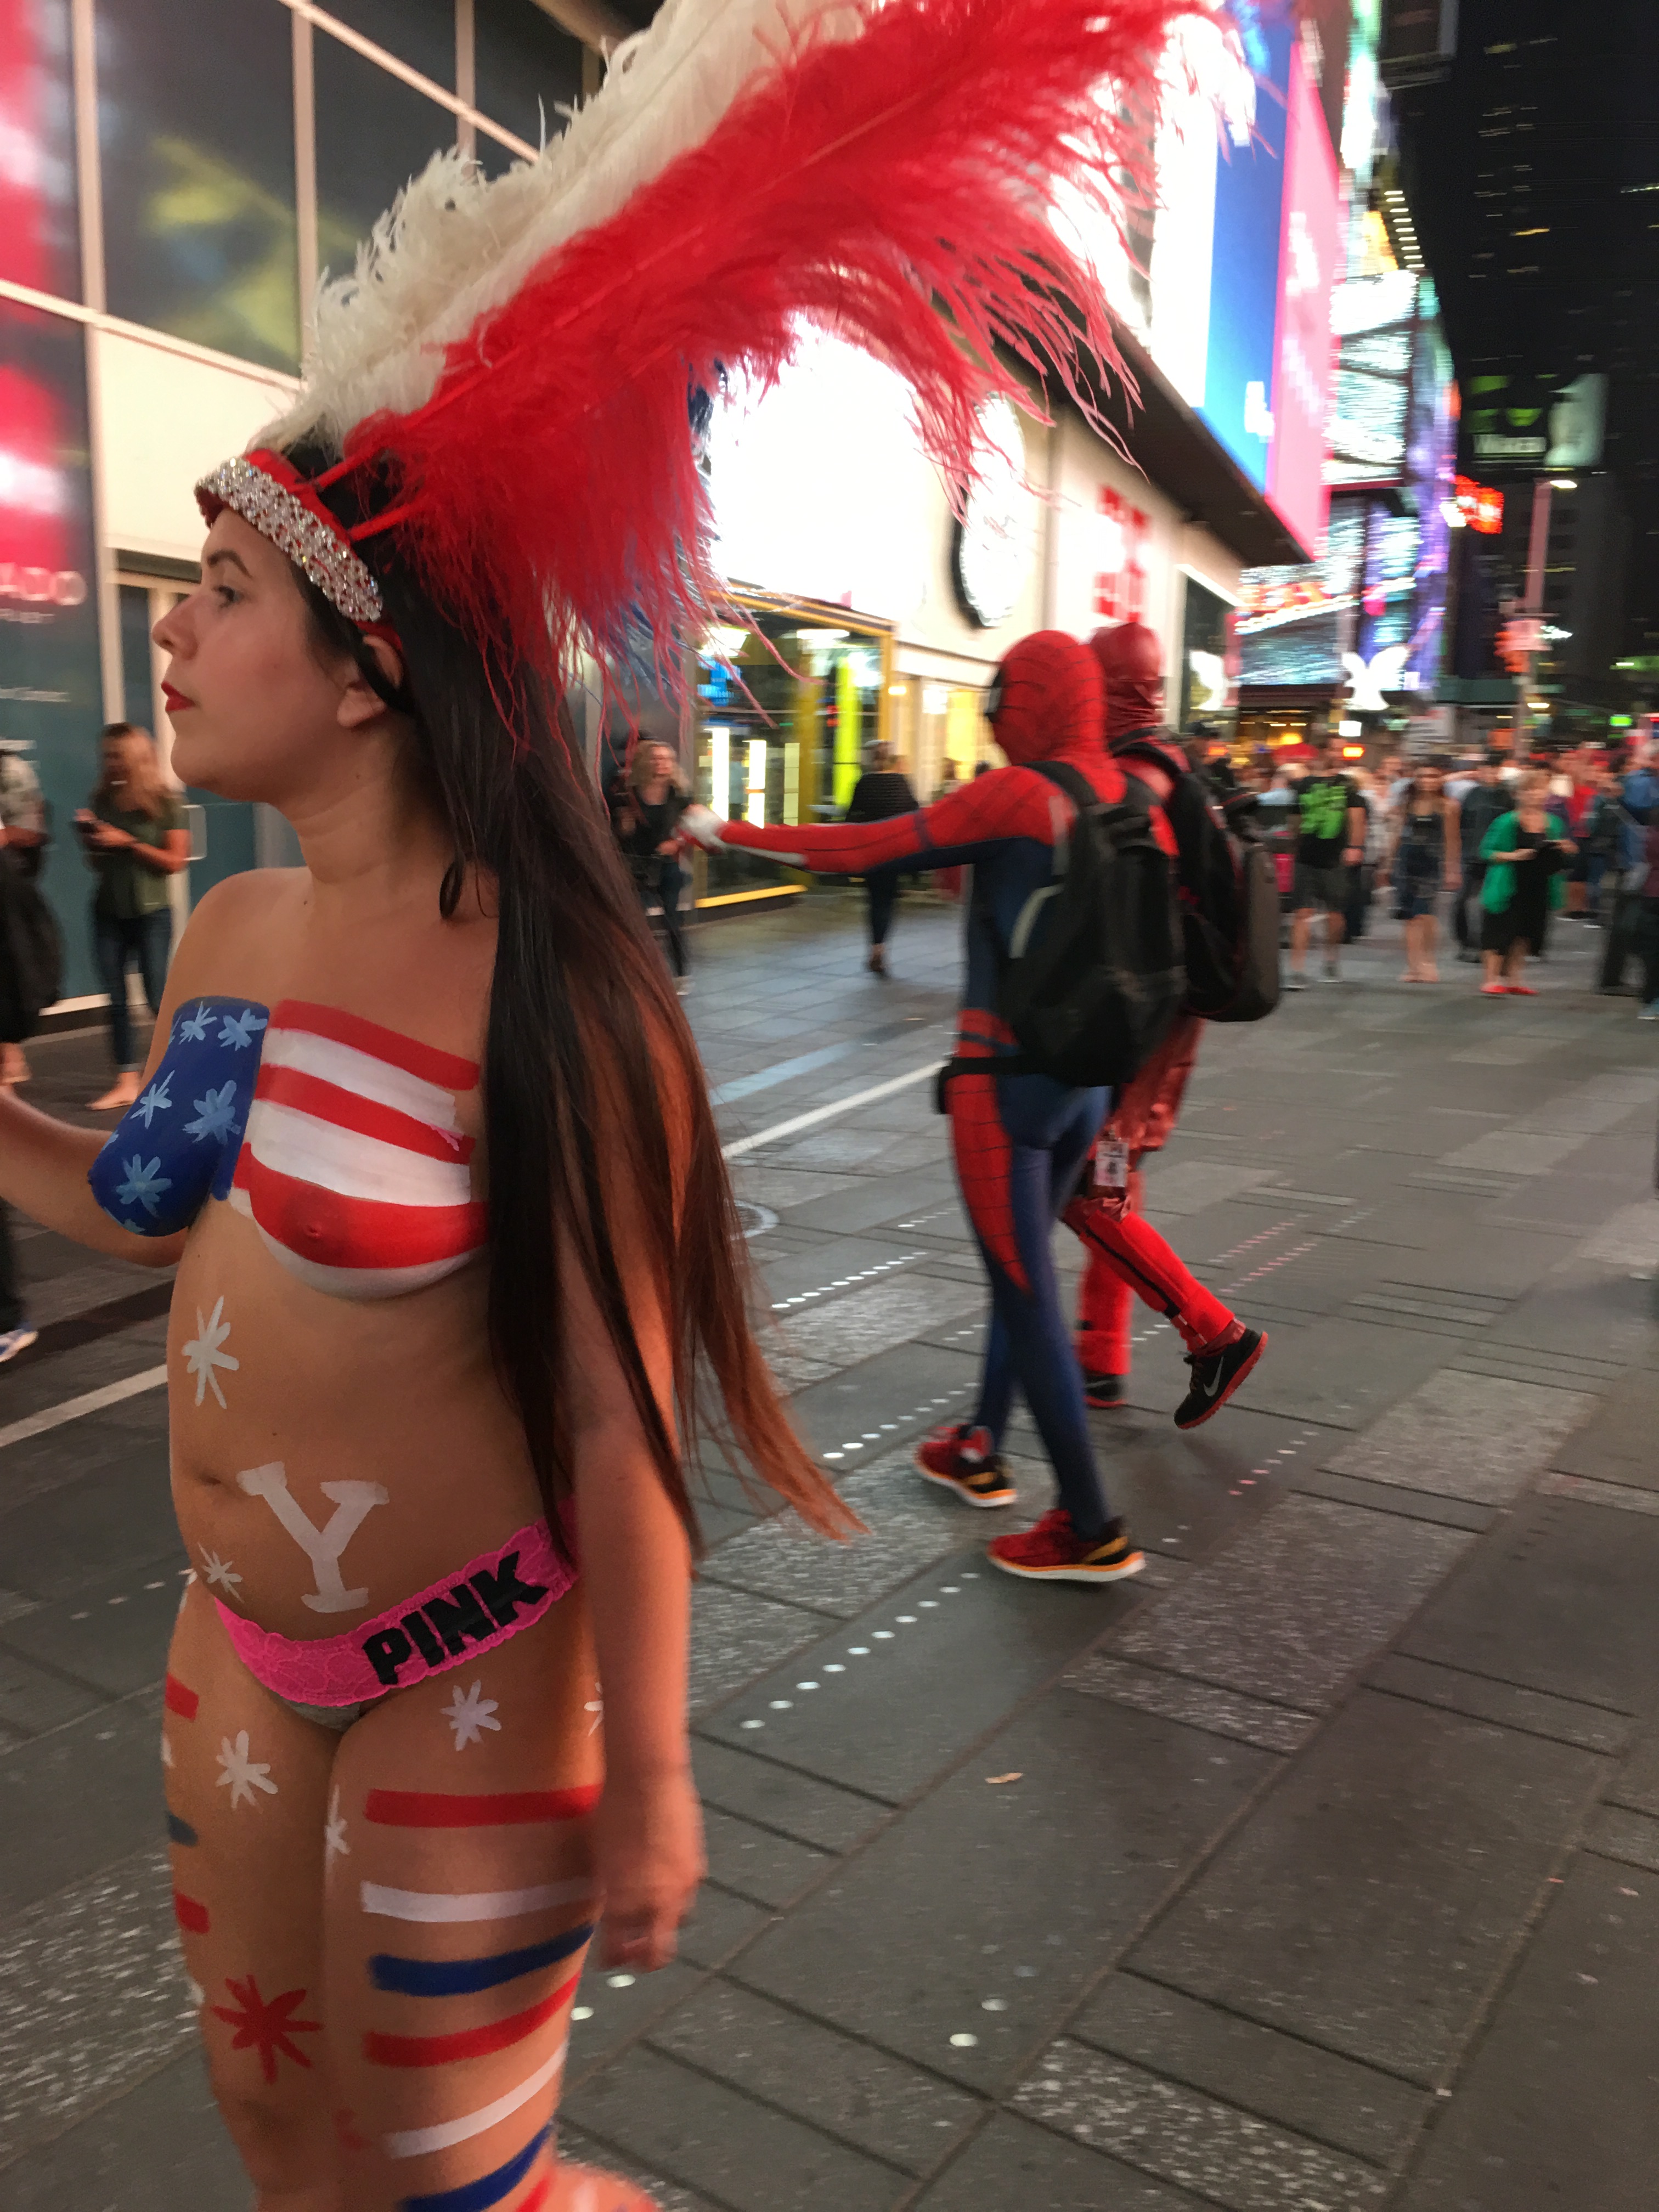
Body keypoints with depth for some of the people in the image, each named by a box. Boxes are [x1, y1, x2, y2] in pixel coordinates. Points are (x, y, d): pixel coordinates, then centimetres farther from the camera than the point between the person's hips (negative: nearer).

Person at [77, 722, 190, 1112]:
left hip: (151, 913, -4)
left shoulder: (164, 803, -5)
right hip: (109, 912, 4)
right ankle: (127, 1082, 7)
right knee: (116, 998, 3)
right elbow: (98, 865, 13)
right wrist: (89, 838, -7)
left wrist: (127, 842, -16)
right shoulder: (102, 800, 6)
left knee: (157, 999, -4)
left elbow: (175, 861, -10)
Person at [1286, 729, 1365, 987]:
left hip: (1335, 861, 0)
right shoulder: (1304, 785, 7)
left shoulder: (1346, 784, 5)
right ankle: (1298, 971, -10)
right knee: (1304, 913, -8)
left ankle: (1331, 963, 29)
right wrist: (1296, 850, 15)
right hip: (1307, 859, 0)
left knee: (1334, 913, 7)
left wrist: (1355, 847, -13)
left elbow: (1356, 817, 0)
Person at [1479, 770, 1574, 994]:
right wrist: (1511, 856, -21)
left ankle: (1513, 978, 23)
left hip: (1540, 889, 5)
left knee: (1525, 934, 11)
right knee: (1501, 932, -2)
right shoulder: (1507, 823, -8)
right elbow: (1487, 852, -7)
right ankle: (1492, 978, 6)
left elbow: (1562, 863, 16)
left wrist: (1566, 851, -5)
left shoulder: (1555, 823, 7)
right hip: (1509, 889, -5)